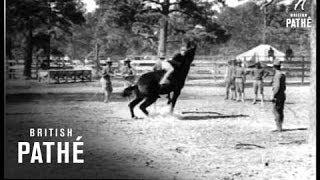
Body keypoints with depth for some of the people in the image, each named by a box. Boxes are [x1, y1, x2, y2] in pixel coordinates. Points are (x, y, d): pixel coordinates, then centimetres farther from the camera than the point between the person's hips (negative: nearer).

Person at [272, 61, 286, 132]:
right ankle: (280, 127, 14)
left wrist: (273, 96, -19)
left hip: (278, 96, -9)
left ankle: (279, 127, -11)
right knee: (280, 111, 11)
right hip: (283, 95, 9)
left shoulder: (277, 75, -16)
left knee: (276, 111, -7)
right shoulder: (283, 75, 13)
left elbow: (277, 86, -22)